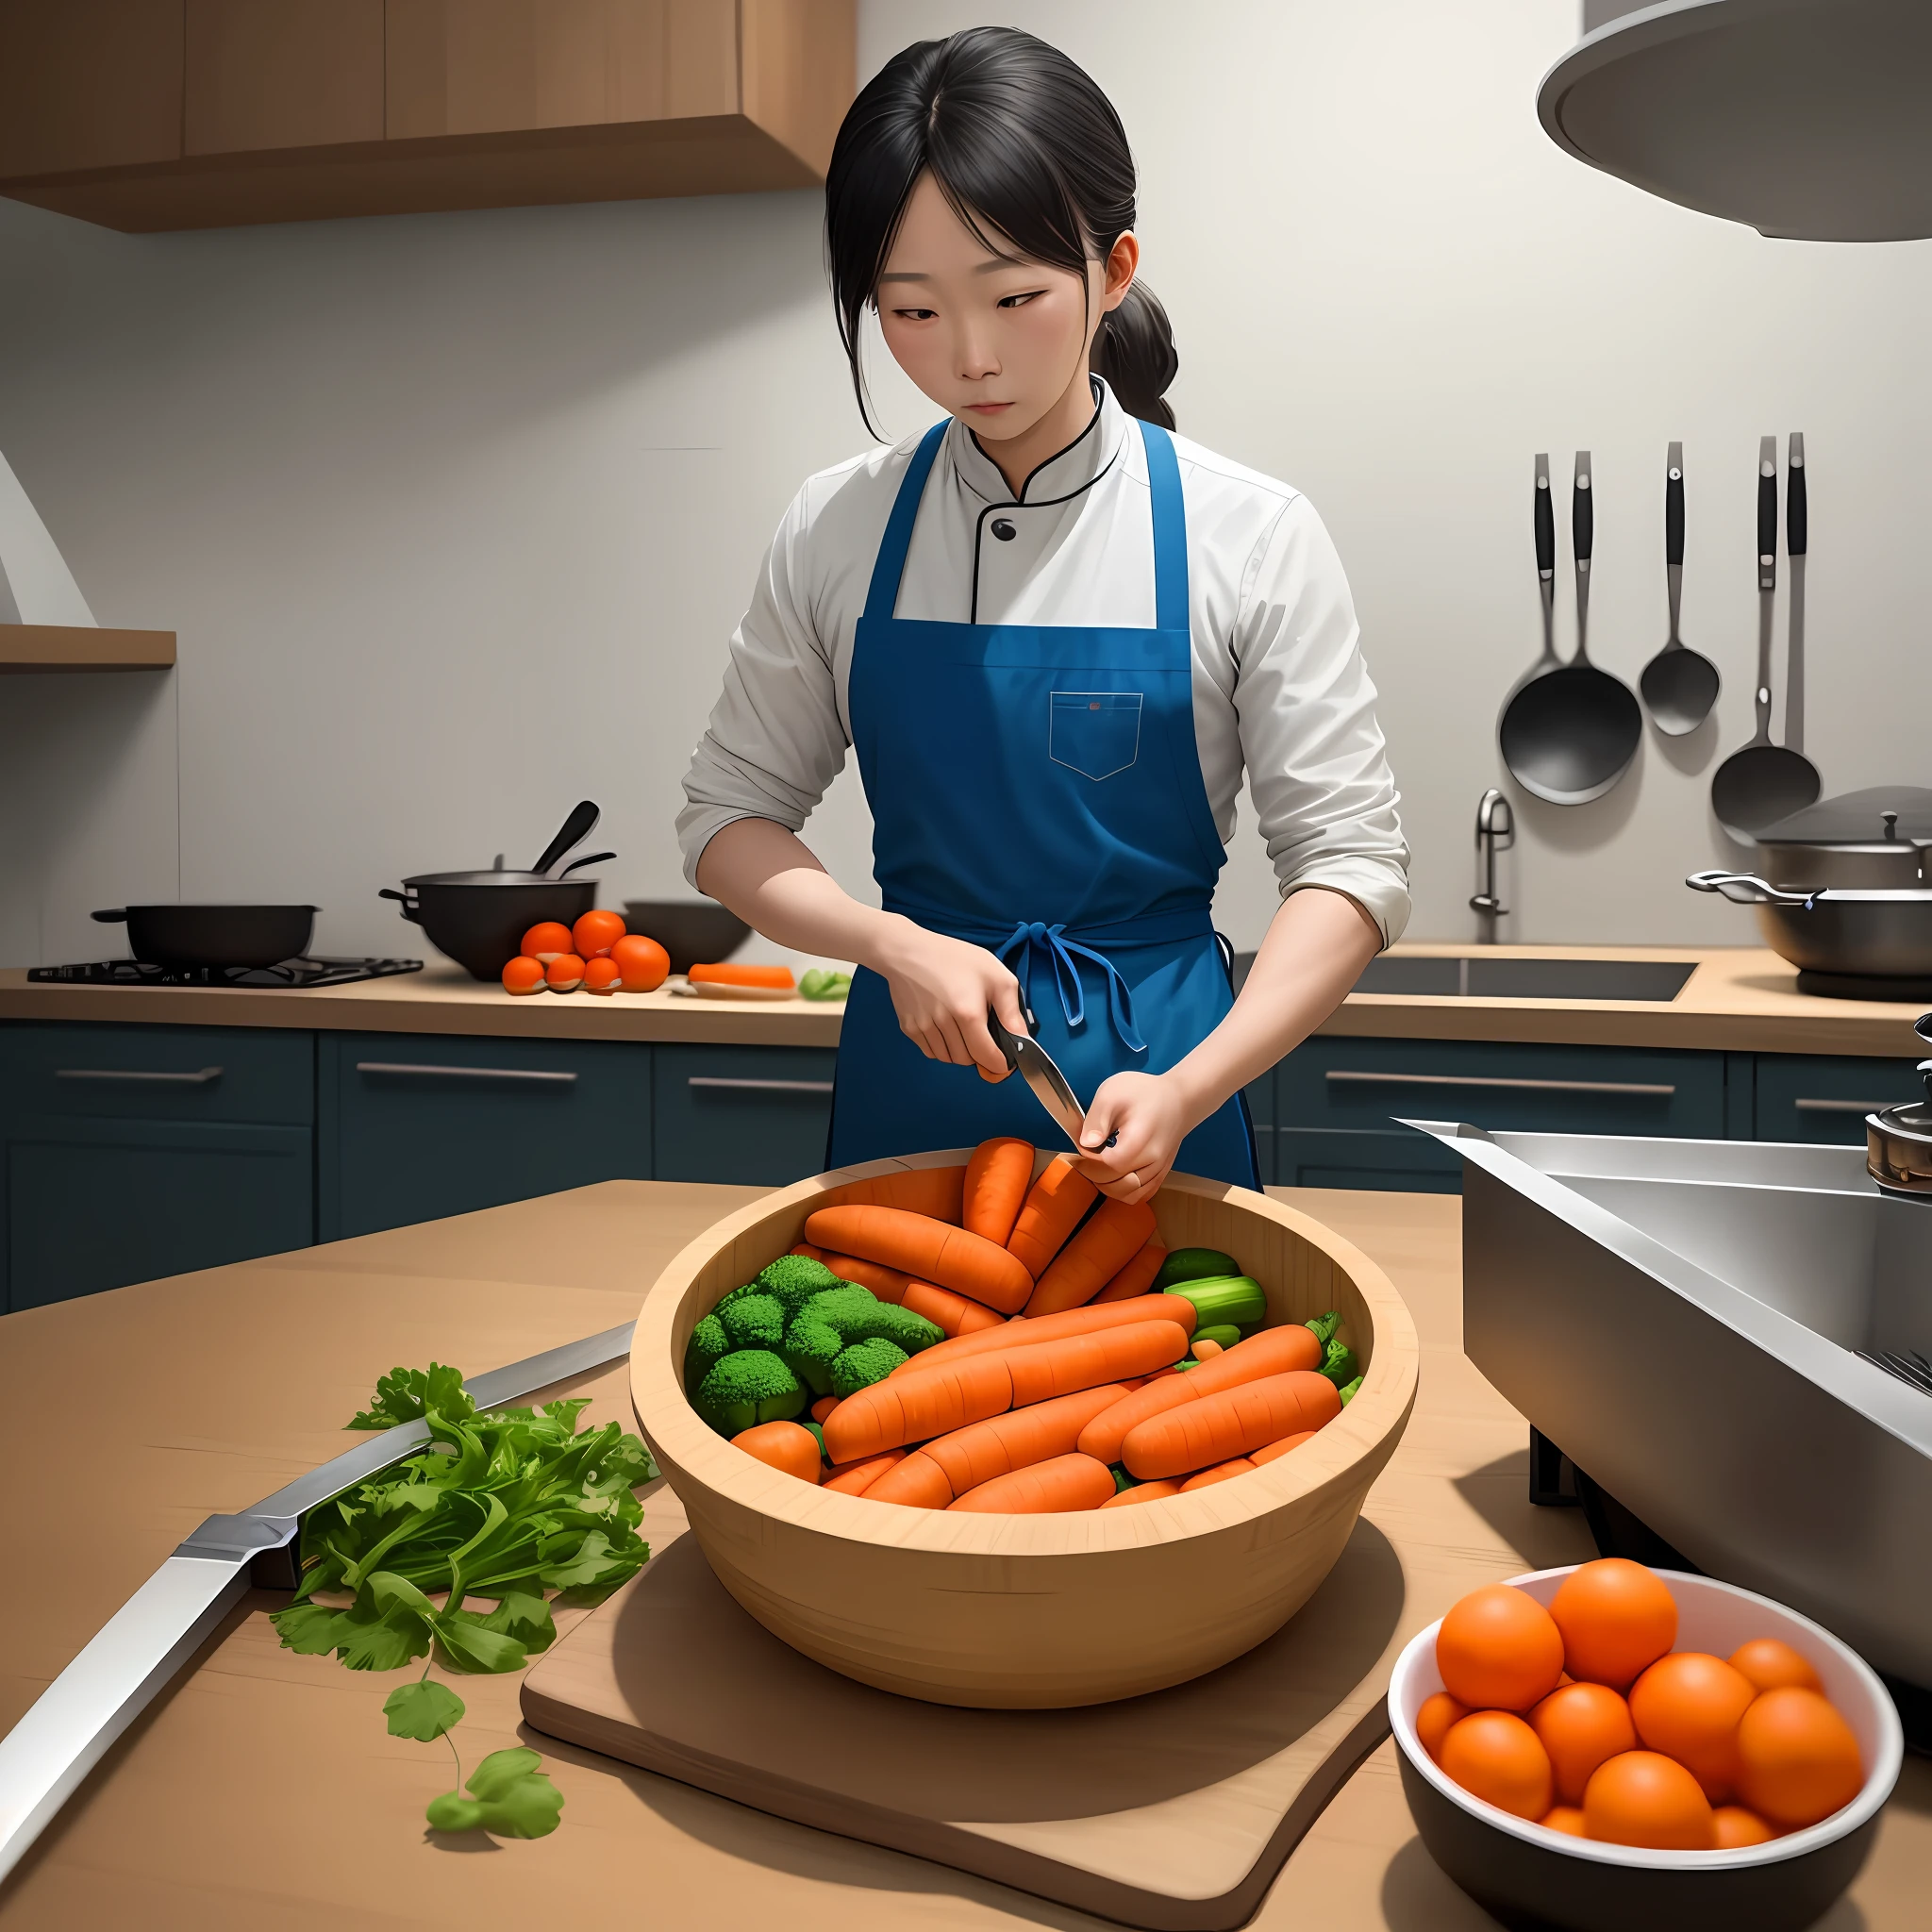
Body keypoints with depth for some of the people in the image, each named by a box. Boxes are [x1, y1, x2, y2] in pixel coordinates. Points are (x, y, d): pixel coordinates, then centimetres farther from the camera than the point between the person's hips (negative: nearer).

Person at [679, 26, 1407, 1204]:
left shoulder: (1250, 536, -10)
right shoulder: (837, 532, -3)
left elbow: (1353, 862, -10)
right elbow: (728, 818, 3)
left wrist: (1186, 1092, -24)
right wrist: (897, 947, -15)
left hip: (1159, 1076, -1)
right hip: (912, 1069, 2)